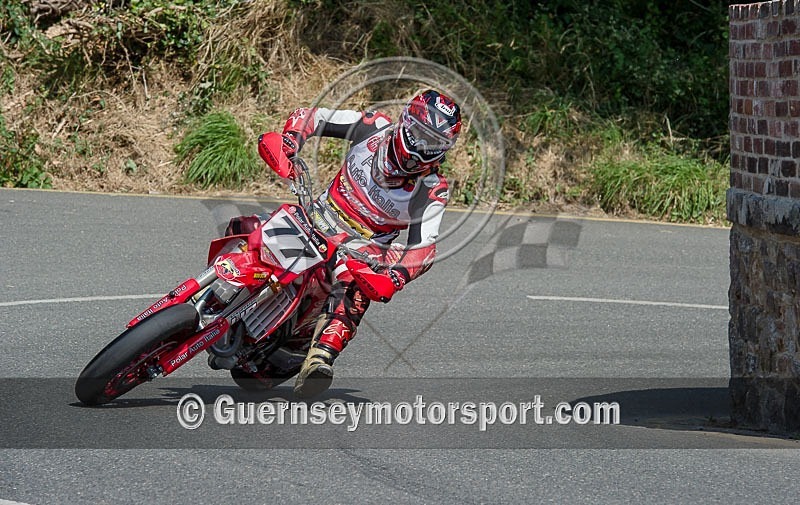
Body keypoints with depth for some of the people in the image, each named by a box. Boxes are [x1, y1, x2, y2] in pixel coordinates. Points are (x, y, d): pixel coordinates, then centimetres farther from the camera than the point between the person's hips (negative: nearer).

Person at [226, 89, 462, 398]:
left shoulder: (432, 191, -14)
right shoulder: (375, 128, -8)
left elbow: (424, 248, -23)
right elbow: (311, 116, -1)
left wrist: (397, 275, -44)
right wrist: (288, 141, -23)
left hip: (361, 249, -4)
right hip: (316, 220, 4)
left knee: (357, 290, -38)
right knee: (243, 229, -15)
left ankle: (320, 359, -54)